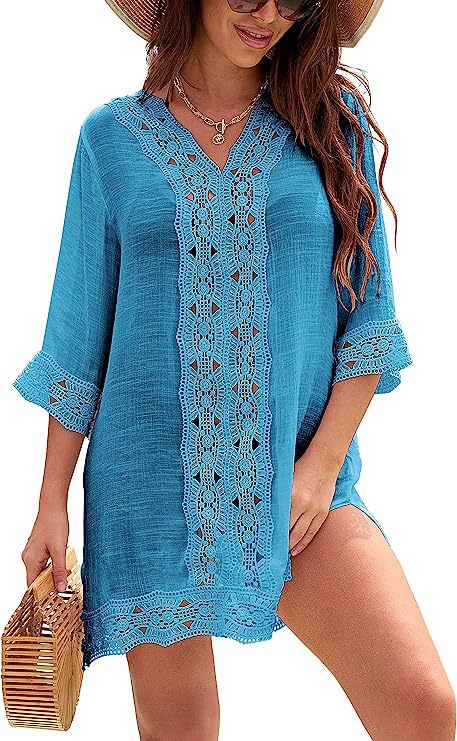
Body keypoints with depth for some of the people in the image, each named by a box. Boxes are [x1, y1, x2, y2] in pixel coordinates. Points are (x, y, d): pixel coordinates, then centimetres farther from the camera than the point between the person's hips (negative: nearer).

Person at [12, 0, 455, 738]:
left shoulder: (335, 120, 6)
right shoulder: (113, 137, 4)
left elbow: (371, 317, 4)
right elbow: (78, 339, 6)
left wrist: (323, 463, -7)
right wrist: (52, 503, 5)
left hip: (296, 483, 0)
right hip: (153, 484, 0)